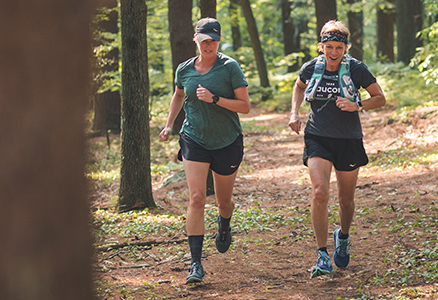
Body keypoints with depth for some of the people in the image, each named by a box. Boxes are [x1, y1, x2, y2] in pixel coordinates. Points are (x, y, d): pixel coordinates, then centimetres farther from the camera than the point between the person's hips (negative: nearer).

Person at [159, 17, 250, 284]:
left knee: (224, 201, 14)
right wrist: (169, 125, 19)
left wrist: (214, 99, -23)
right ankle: (196, 264, -14)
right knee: (197, 198, -14)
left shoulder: (230, 67, -10)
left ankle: (224, 227, 53)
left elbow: (245, 106, -12)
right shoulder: (184, 70, 1)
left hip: (227, 142, -1)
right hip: (194, 140, 1)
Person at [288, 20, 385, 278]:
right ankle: (322, 255, -12)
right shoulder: (310, 69, -2)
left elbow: (380, 98, -2)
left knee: (346, 199, 11)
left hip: (348, 140, 0)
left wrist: (357, 106, -19)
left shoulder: (356, 69, -9)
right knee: (320, 192, -20)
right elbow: (299, 87, 21)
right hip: (317, 140, 0)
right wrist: (295, 113, 7)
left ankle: (343, 237, 44)